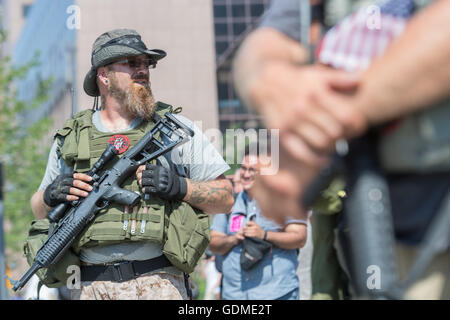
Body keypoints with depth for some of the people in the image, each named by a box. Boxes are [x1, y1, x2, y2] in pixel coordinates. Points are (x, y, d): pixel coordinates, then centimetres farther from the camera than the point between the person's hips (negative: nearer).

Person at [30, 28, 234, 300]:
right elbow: (39, 211, 22)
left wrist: (181, 187, -10)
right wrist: (50, 197, 0)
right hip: (91, 286, 2)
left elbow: (225, 198, 7)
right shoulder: (70, 137, 13)